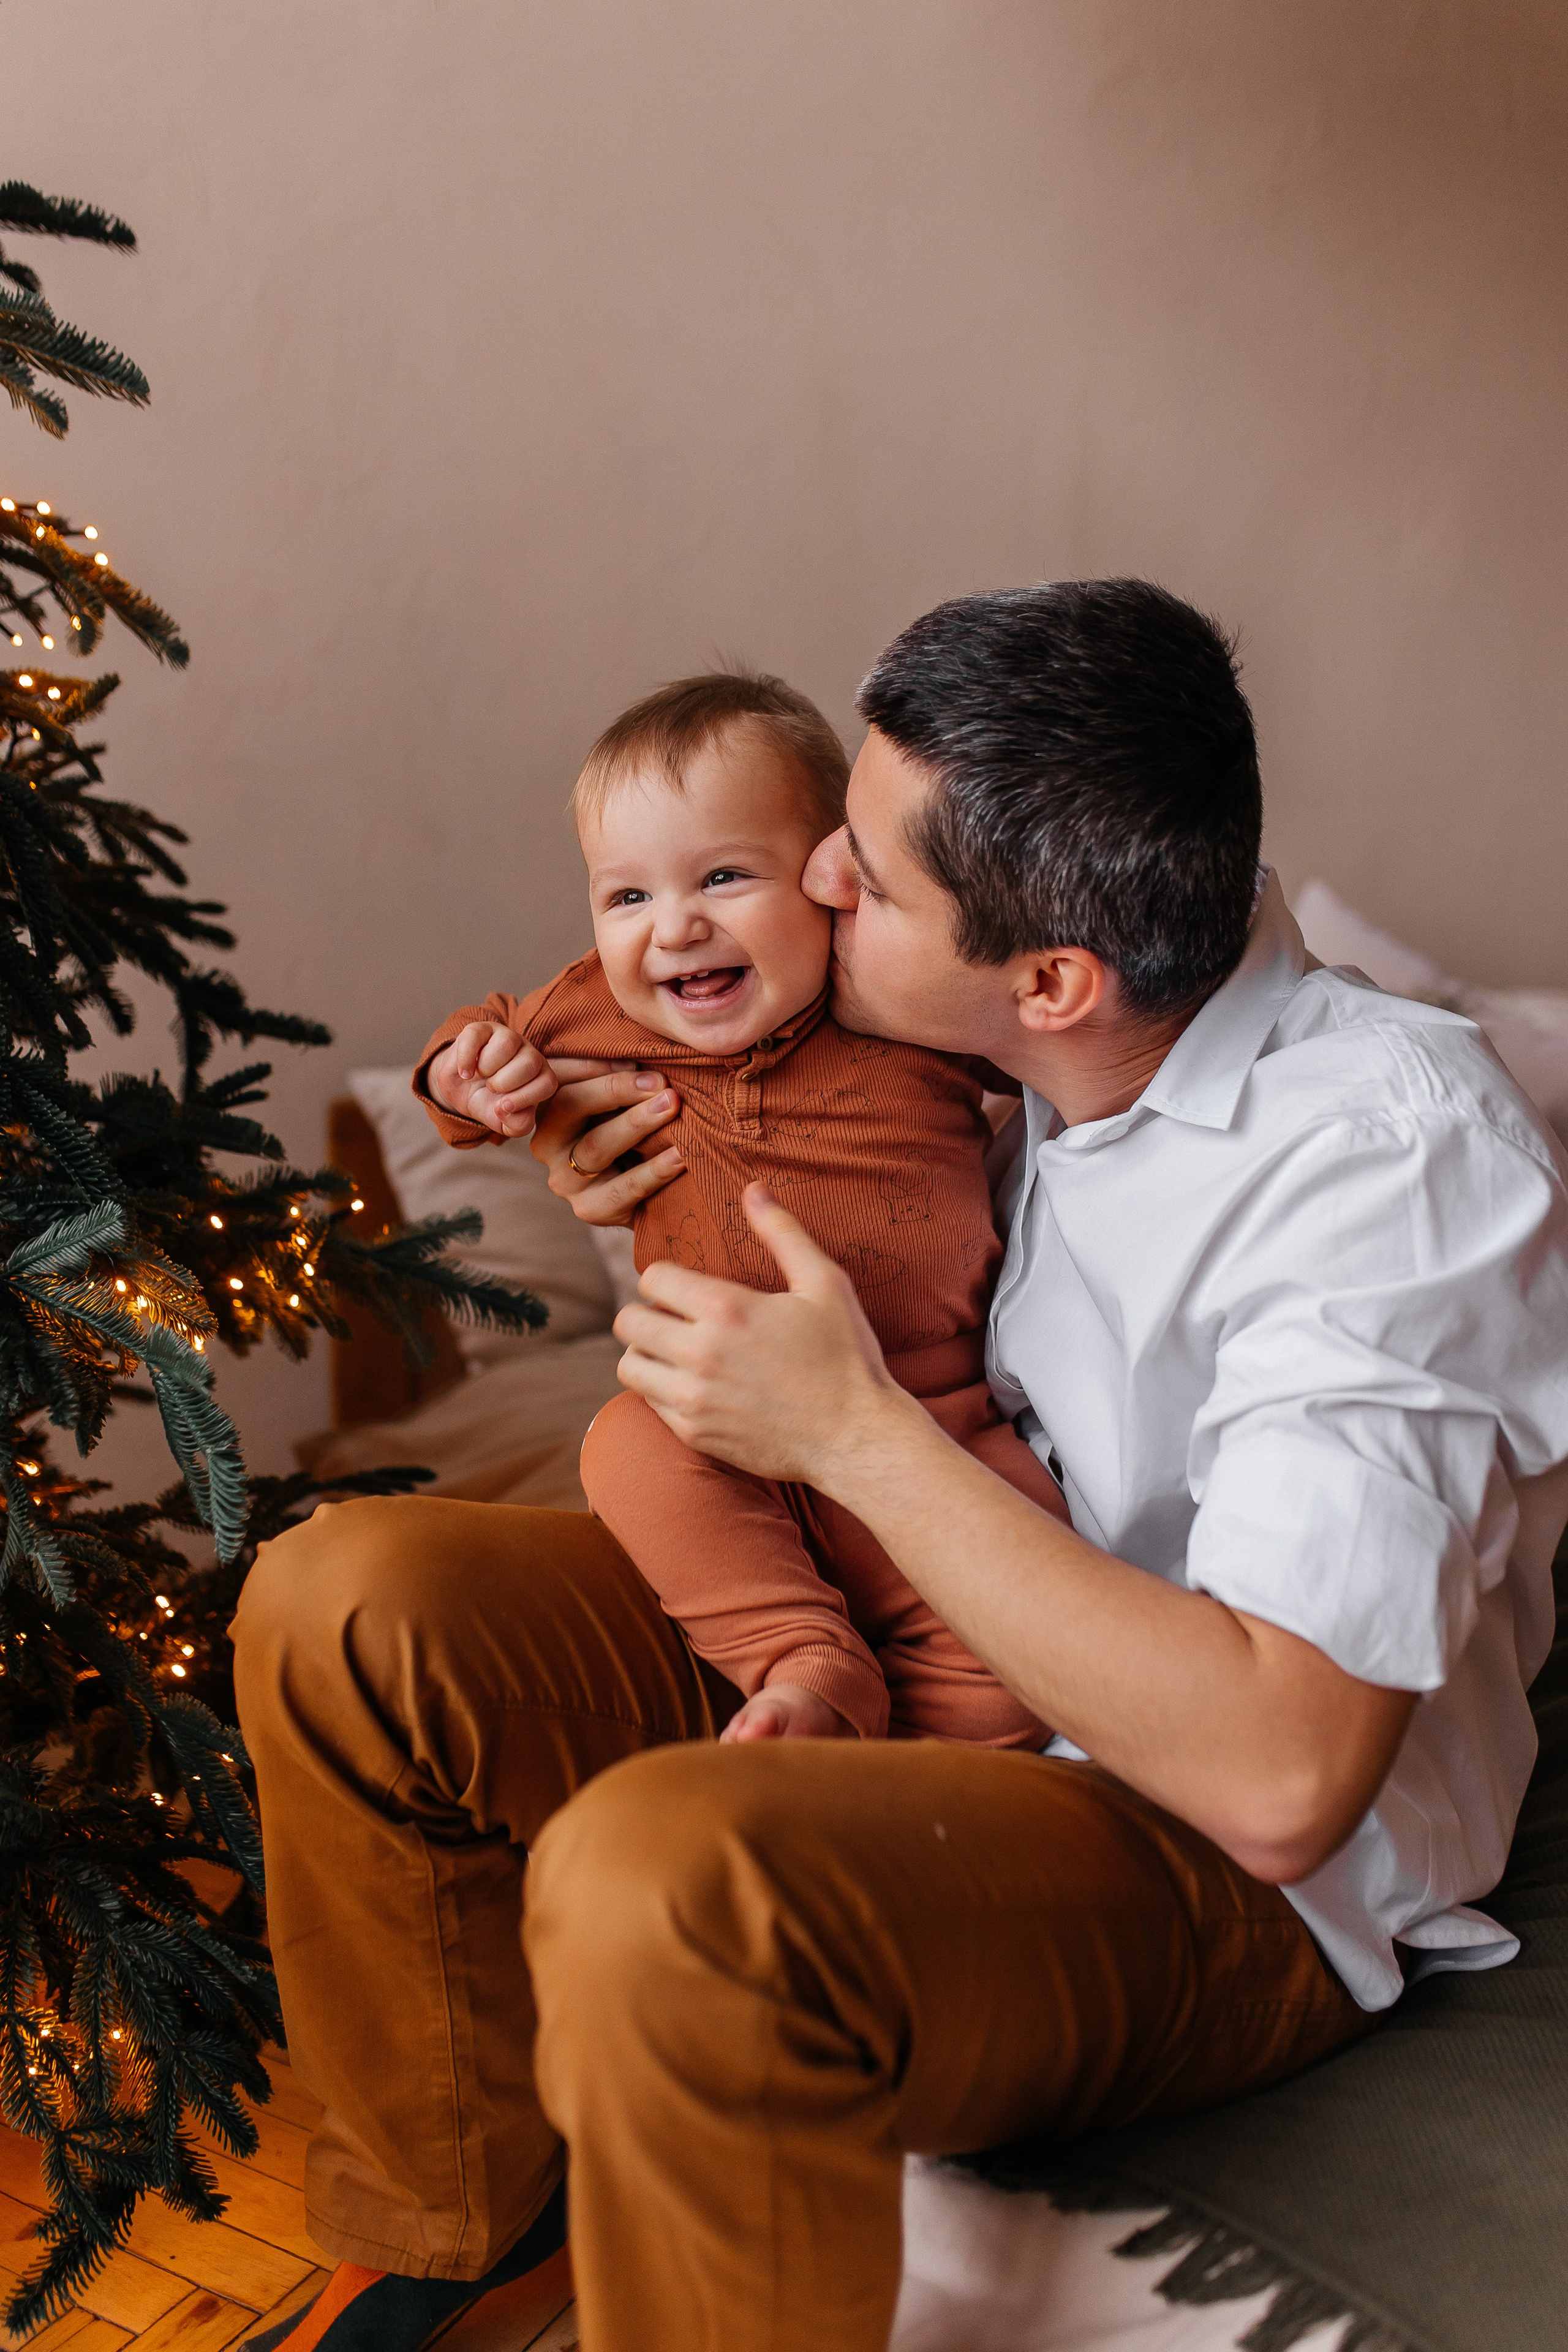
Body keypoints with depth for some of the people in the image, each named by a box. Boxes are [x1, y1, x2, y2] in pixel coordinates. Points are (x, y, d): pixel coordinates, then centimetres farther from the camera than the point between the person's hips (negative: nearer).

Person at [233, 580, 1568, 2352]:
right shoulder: (1010, 1051, -3)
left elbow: (1281, 1776, -32)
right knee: (344, 1607, -4)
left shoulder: (1393, 1148, -26)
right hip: (920, 1641, 8)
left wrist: (856, 1435, -26)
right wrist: (656, 1205, -5)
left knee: (659, 1882, -36)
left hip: (1237, 1875, -7)